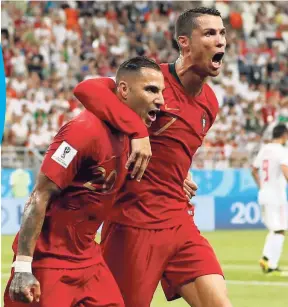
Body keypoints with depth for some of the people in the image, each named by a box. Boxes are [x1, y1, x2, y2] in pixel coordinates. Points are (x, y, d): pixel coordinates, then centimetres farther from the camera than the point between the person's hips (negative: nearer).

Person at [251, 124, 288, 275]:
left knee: (273, 230, 18)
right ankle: (272, 266, -4)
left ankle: (266, 257, 2)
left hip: (263, 194, 7)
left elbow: (254, 170, 20)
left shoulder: (264, 149, 11)